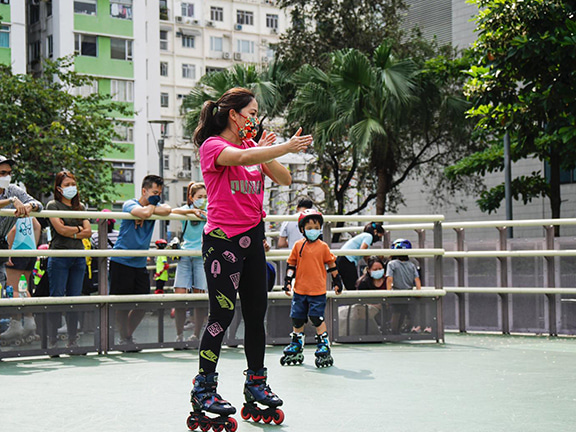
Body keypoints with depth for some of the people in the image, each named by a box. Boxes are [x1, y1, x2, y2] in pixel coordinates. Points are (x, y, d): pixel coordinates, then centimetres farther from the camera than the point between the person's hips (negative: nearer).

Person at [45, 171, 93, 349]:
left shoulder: (80, 207, 17)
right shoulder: (53, 205, 1)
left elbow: (88, 232, 6)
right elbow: (60, 229, -12)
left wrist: (71, 232, -8)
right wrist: (79, 229, 2)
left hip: (78, 257, 5)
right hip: (59, 256, -5)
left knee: (75, 298, 6)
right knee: (57, 298, -6)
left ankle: (73, 340, 11)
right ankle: (52, 340, -2)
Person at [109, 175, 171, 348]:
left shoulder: (153, 206, 10)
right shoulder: (130, 204, -9)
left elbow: (167, 210, -13)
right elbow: (144, 213, -30)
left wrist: (147, 213, -19)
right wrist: (152, 204, -11)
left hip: (140, 264, 7)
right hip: (121, 261, -7)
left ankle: (126, 336, 23)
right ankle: (125, 339, 9)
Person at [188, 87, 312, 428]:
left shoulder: (252, 145, 14)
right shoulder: (213, 146, -8)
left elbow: (285, 179, 7)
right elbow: (242, 159, -30)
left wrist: (266, 152, -7)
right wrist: (287, 147, -36)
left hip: (252, 238, 7)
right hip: (222, 238, -7)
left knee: (256, 312, 8)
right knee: (223, 314, -8)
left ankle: (256, 383, 19)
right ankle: (203, 390, 0)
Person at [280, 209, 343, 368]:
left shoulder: (323, 247, 0)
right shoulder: (298, 245, 4)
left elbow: (331, 264, 10)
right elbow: (291, 264, 10)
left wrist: (337, 280, 11)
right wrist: (288, 281, 4)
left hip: (318, 291, -3)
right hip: (300, 289, 3)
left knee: (317, 318, -9)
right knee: (297, 319, 9)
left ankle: (323, 346, 1)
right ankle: (296, 348, 23)